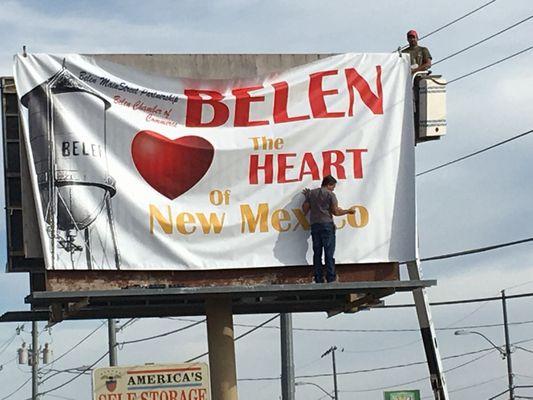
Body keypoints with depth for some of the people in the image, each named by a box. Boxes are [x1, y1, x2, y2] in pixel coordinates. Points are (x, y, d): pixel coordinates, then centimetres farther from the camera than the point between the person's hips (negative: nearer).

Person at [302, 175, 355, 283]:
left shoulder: (311, 193, 9)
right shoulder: (330, 195, -3)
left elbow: (305, 209, 10)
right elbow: (336, 212, -5)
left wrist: (307, 197, 24)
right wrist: (348, 211, 10)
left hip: (314, 225, 4)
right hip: (327, 225, -4)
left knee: (317, 253, 6)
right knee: (329, 253, -2)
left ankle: (318, 279, 4)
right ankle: (331, 279, -6)